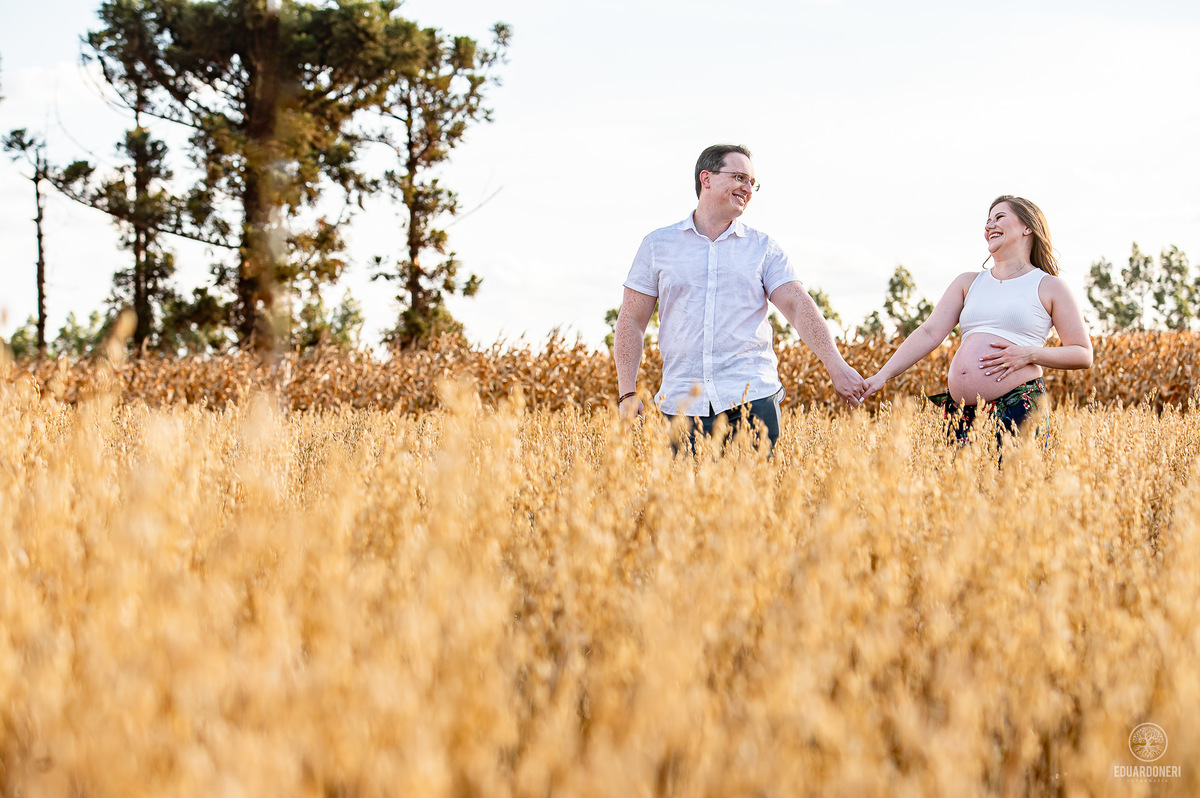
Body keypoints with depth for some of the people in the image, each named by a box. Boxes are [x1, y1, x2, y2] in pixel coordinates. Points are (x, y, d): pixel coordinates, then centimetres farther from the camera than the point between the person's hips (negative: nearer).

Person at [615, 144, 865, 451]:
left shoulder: (763, 248, 10)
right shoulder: (658, 245, 10)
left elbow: (798, 305, -2)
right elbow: (631, 322, 9)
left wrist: (835, 365, -17)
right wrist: (627, 394, 0)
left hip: (751, 398, 0)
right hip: (683, 403, 0)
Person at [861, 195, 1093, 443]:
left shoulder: (1049, 287, 8)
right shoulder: (968, 283, 19)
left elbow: (1083, 355, 6)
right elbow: (930, 333, 9)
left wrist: (1029, 354, -9)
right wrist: (883, 375, -5)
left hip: (1018, 408, -4)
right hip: (960, 411, 4)